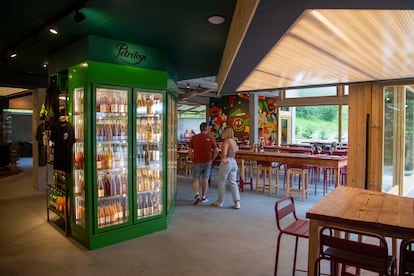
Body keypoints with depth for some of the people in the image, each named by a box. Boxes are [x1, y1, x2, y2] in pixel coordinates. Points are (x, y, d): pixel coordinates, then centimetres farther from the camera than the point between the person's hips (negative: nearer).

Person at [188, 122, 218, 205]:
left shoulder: (194, 138, -1)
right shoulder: (211, 138, -3)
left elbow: (190, 151, -1)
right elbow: (216, 151, -3)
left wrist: (192, 160, 10)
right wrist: (212, 159, 9)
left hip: (197, 162, 0)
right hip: (207, 162, 1)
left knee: (195, 179, 12)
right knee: (205, 180, 13)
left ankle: (197, 195, -6)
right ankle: (203, 197, 21)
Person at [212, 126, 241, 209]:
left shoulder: (226, 141, -14)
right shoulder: (234, 141, 13)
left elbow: (224, 153, -25)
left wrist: (224, 158, -9)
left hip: (227, 163, -8)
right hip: (234, 162, 8)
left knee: (222, 182, 7)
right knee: (233, 182, 8)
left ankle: (220, 201, 20)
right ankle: (237, 203, 1)